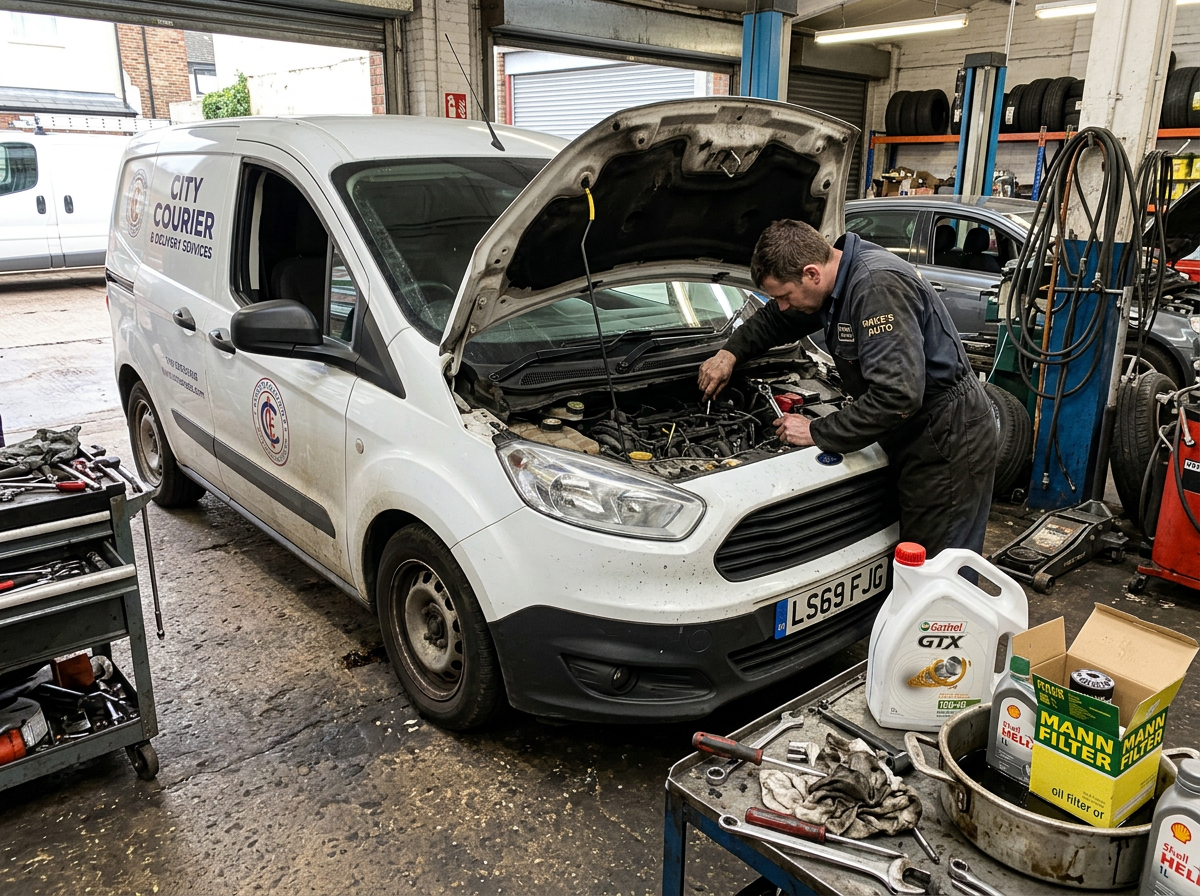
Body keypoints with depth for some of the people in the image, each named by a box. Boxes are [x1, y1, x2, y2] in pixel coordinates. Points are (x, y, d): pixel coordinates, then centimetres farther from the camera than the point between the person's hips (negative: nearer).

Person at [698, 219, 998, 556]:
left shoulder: (878, 285, -25)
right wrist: (730, 352, 15)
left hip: (948, 443, -10)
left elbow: (896, 396, -32)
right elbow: (774, 320, 28)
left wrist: (817, 433, -22)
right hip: (916, 439, 10)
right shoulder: (839, 282, 6)